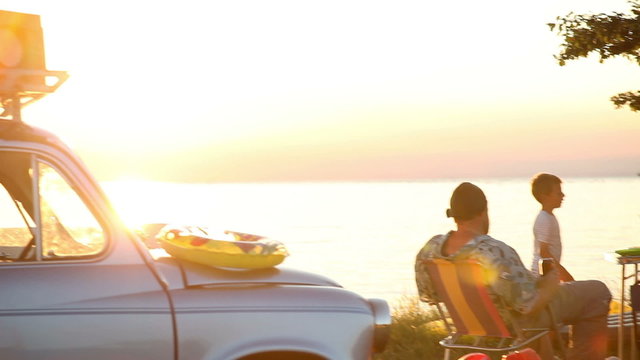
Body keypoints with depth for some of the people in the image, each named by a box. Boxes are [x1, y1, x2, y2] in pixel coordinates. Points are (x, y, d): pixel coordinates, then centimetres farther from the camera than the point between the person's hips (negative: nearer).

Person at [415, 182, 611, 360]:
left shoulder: (431, 248, -17)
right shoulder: (497, 253, -38)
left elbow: (426, 294, -2)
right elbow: (530, 305, -31)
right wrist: (551, 285, -11)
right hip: (519, 319, -7)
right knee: (597, 292, 10)